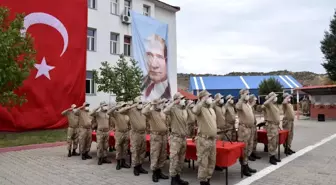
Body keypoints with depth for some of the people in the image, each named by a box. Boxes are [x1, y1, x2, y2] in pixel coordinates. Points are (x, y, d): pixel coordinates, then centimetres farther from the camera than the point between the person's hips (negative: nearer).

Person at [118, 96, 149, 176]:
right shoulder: (131, 110, -7)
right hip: (135, 134, -5)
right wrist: (131, 106, -21)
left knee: (143, 151, 12)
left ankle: (140, 166, 24)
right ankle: (135, 168, 13)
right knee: (135, 151, 1)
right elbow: (120, 111, -19)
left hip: (143, 133, 5)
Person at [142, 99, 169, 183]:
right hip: (155, 136, -6)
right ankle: (154, 173, 9)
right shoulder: (151, 112, -6)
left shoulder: (163, 114, 14)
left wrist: (167, 135, 15)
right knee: (155, 155, -2)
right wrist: (150, 104, -18)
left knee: (163, 155, 12)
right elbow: (144, 112, -29)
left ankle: (159, 171, 23)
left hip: (164, 136, 7)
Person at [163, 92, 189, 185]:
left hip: (184, 137, 7)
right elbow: (165, 111, -34)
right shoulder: (173, 109, -11)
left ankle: (178, 177, 26)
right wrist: (174, 103, -29)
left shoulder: (185, 110, 10)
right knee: (174, 159, -2)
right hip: (175, 138, -7)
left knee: (181, 159, 14)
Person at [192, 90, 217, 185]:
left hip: (212, 139, 8)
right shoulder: (201, 109, -12)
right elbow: (194, 110, -38)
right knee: (203, 163, 0)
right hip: (203, 140, -8)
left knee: (212, 162, 16)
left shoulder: (212, 110, 14)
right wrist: (203, 100, -28)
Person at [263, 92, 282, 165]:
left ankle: (274, 156, 23)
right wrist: (272, 97, -28)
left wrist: (278, 124, 23)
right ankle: (271, 157, 1)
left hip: (276, 125, 9)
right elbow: (264, 103, -38)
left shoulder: (275, 105, 17)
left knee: (275, 142, 14)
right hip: (271, 125, -9)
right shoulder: (269, 104, -11)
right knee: (272, 141, -6)